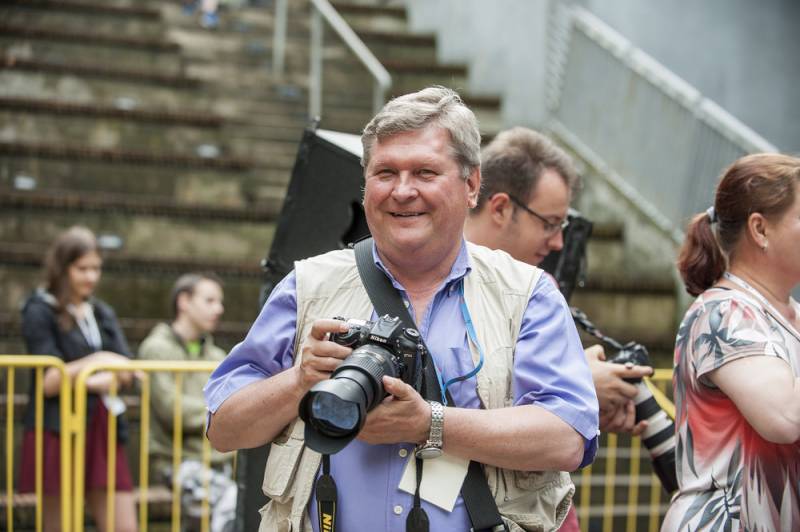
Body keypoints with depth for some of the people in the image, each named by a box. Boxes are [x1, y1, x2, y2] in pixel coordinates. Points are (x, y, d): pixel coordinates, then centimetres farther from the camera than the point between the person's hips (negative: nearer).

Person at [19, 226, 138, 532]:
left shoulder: (102, 314, 16)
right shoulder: (40, 312, -1)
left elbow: (126, 371, 5)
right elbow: (48, 382, -9)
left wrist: (93, 382, -13)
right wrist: (93, 362, -20)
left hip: (103, 431, 5)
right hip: (57, 432, -5)